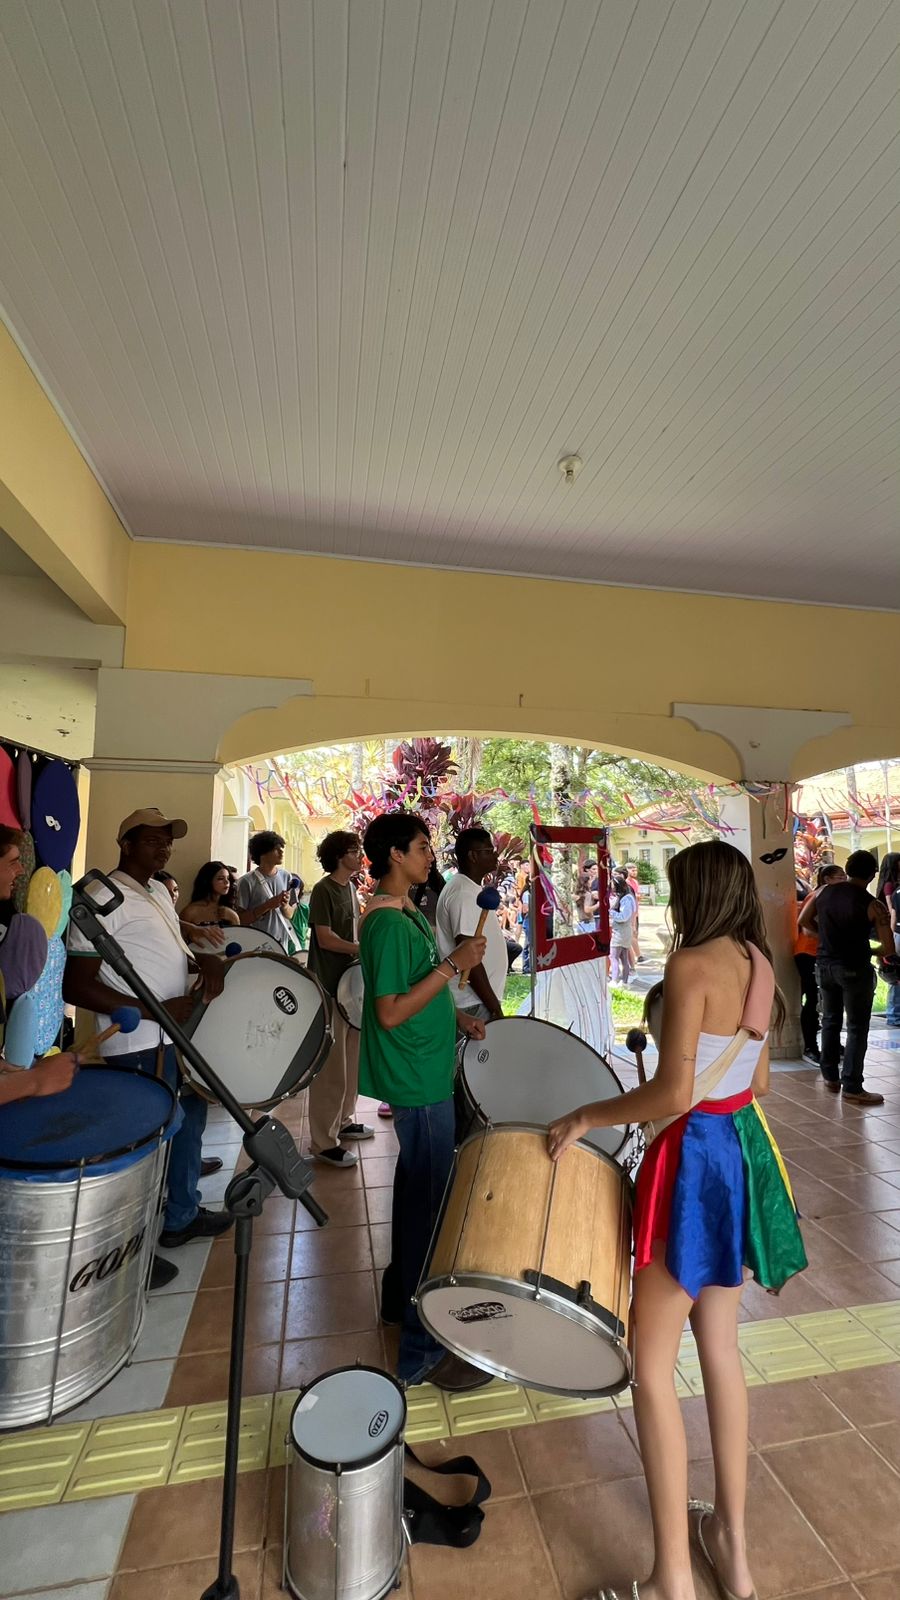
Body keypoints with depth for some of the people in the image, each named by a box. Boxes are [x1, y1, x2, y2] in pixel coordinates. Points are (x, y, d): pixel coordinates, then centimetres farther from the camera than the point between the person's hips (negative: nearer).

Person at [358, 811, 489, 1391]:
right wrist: (454, 965, -26)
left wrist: (458, 1017, 5)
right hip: (418, 1083, -10)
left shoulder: (409, 913, 7)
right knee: (431, 1201, 2)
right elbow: (389, 1013, -25)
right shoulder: (389, 924, -23)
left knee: (416, 1187, 23)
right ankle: (423, 1351, 20)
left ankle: (400, 1296, 43)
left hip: (422, 1076, 10)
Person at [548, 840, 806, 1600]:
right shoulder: (759, 964, 3)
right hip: (743, 1148, 9)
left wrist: (586, 1116, -14)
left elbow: (674, 1094, -26)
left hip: (697, 1157, -9)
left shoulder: (692, 965, -22)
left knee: (652, 1363, 8)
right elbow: (759, 1081, 11)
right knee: (720, 1345, 24)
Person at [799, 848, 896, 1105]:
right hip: (855, 968, -5)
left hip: (825, 964, 5)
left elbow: (804, 921, 7)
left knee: (830, 1021, 17)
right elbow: (888, 949, -11)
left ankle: (831, 1077, 27)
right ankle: (852, 1088, 7)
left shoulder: (824, 891, -1)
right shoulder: (874, 906, -14)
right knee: (857, 1028, 5)